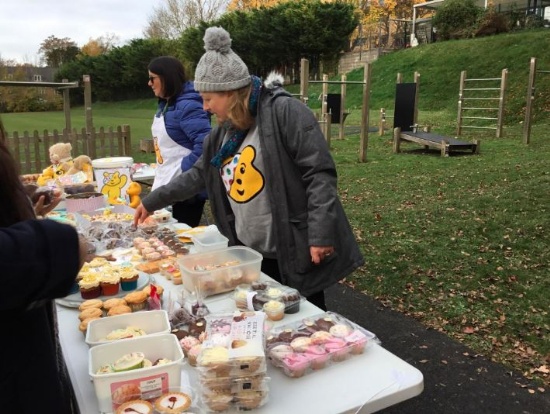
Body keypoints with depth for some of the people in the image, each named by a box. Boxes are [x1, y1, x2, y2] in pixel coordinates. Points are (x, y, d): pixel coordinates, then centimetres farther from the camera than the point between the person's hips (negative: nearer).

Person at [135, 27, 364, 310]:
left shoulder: (283, 111, -14)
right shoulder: (223, 132, 10)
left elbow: (319, 174, -19)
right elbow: (198, 175, 21)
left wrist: (320, 234, -22)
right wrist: (152, 202, 21)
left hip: (293, 251, -7)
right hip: (249, 252, 7)